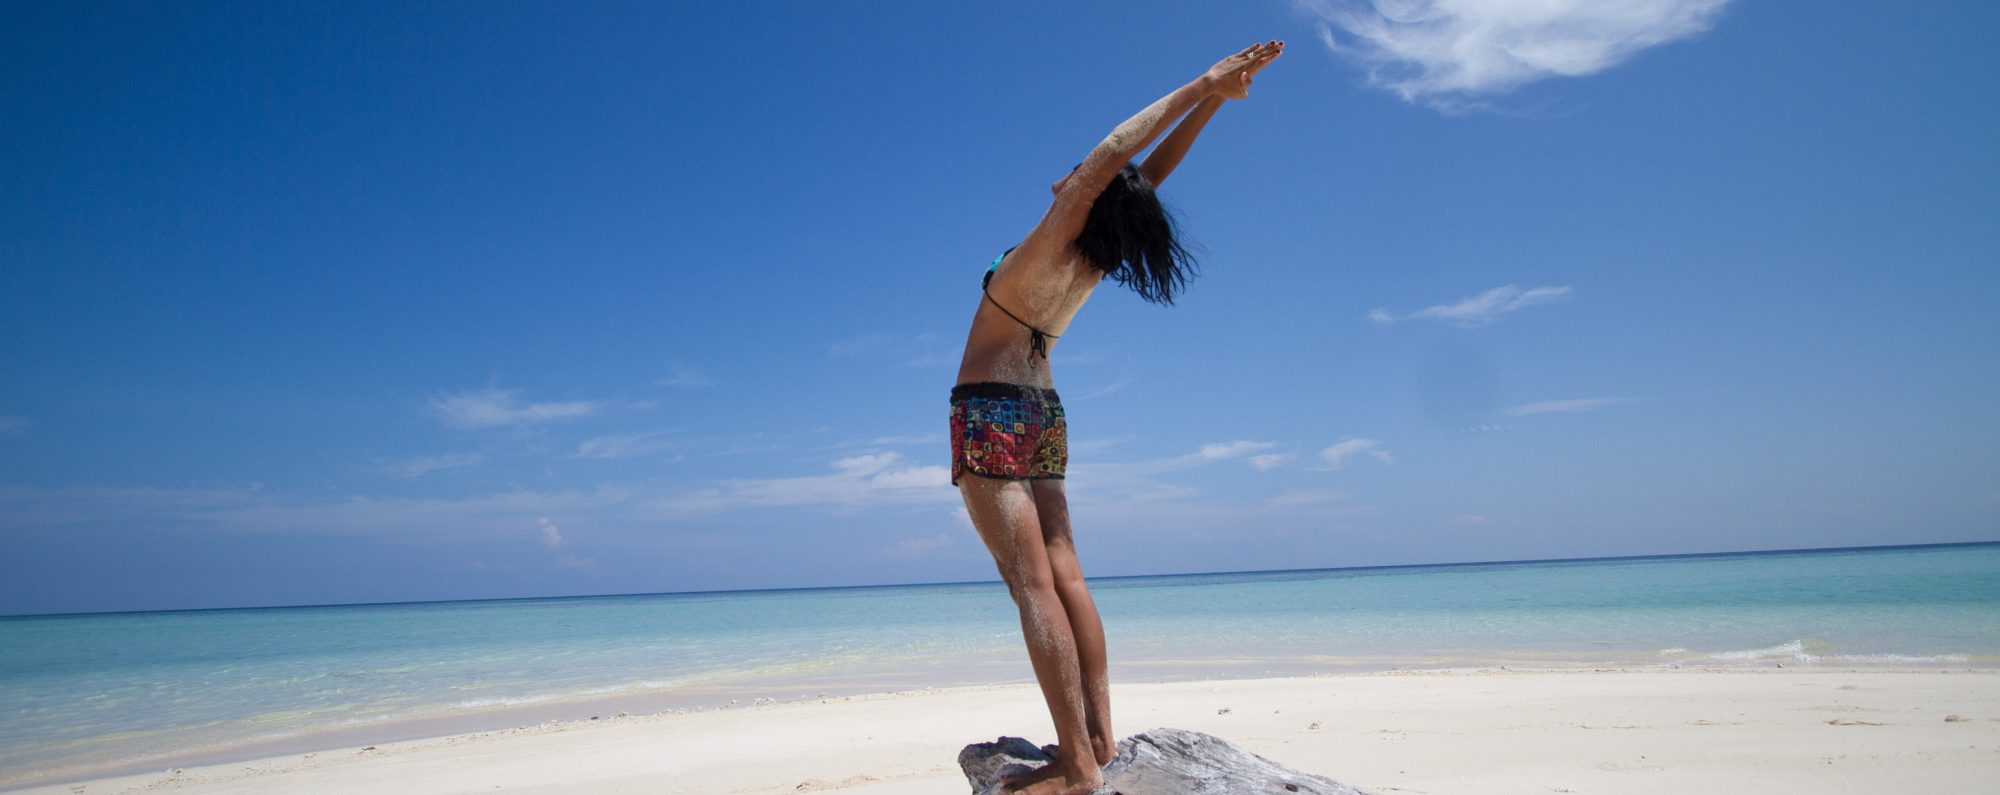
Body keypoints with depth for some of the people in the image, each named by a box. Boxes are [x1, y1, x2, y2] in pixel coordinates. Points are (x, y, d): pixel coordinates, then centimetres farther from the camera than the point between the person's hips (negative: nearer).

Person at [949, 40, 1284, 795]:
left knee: (1034, 586, -12)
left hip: (991, 415, -8)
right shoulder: (1095, 260, 1)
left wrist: (1202, 86, -17)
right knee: (1065, 577, 7)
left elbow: (1115, 154, -24)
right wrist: (1213, 99, 4)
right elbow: (1155, 168, 9)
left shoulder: (1048, 247, -17)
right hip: (1043, 415, 8)